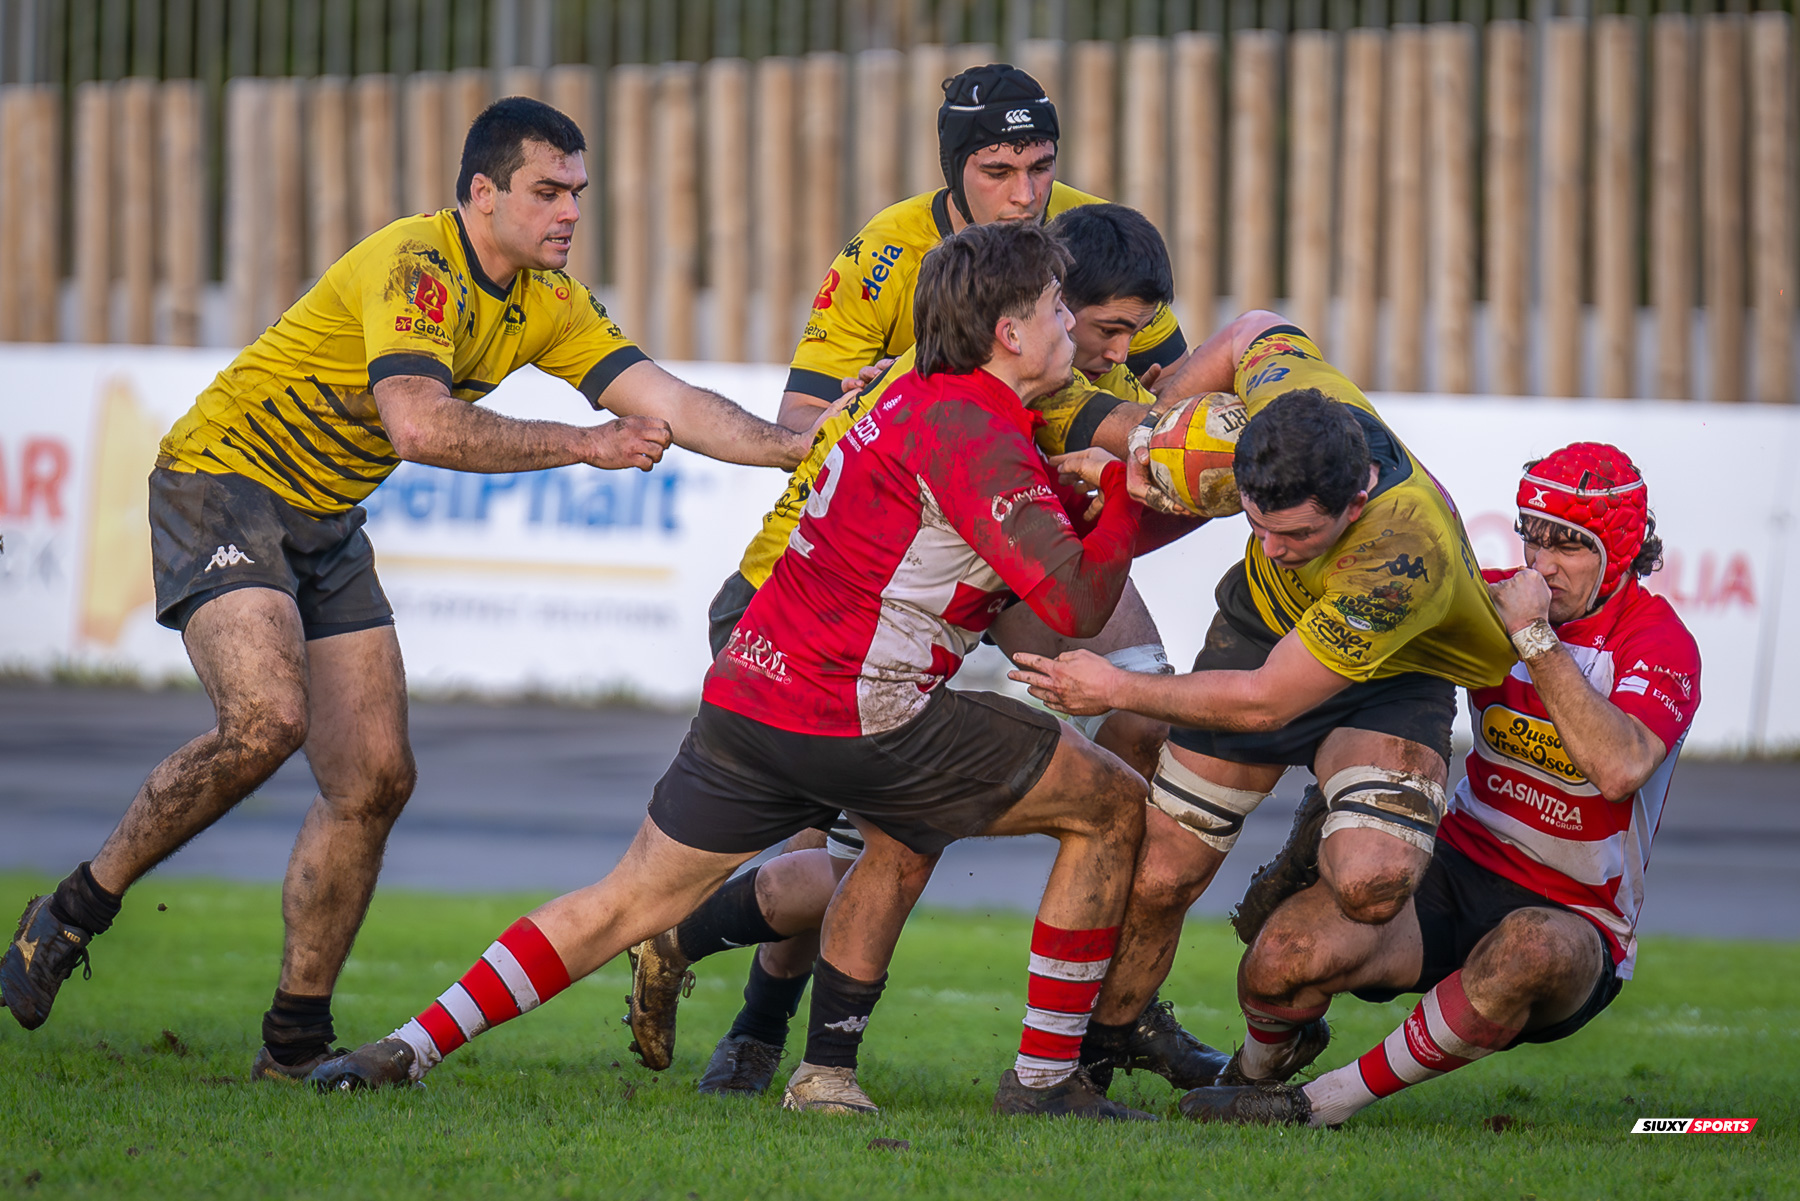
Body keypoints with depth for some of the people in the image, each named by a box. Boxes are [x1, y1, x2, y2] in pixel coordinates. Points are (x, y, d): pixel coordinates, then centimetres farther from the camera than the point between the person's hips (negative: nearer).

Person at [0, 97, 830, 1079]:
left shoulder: (546, 305, 3)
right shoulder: (415, 265, -23)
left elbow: (666, 401, -1)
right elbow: (419, 423, -36)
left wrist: (803, 443, -13)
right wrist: (582, 444, -28)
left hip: (328, 526, 8)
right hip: (222, 482, -8)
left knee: (375, 778, -2)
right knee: (267, 719, -28)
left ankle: (296, 1038, 7)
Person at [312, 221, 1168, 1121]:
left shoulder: (921, 397, 16)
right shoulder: (981, 436, -14)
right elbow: (1078, 605, -19)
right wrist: (1127, 493, -5)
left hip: (751, 691, 9)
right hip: (857, 721, -9)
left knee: (632, 902, 20)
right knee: (1114, 807, 4)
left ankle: (411, 1046, 12)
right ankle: (1046, 1077, 5)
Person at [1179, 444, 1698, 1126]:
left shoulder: (1660, 641, -11)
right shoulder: (1495, 599, 4)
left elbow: (1620, 769, -30)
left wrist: (1534, 639, -27)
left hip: (1575, 918, -4)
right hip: (1458, 868, 4)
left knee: (1530, 949, -42)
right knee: (1288, 953, -24)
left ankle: (1324, 1105, -26)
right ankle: (1255, 1086, 12)